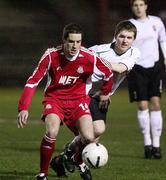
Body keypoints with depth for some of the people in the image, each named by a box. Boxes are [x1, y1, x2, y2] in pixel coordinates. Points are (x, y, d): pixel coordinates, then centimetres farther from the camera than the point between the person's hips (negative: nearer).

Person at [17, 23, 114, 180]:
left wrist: (105, 92, 22)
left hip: (79, 100, 1)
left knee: (89, 138, -19)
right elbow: (32, 81, -14)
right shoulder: (51, 55, -17)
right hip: (54, 98, -1)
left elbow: (108, 74, 5)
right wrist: (23, 108, -22)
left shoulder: (89, 58, -15)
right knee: (52, 132, -30)